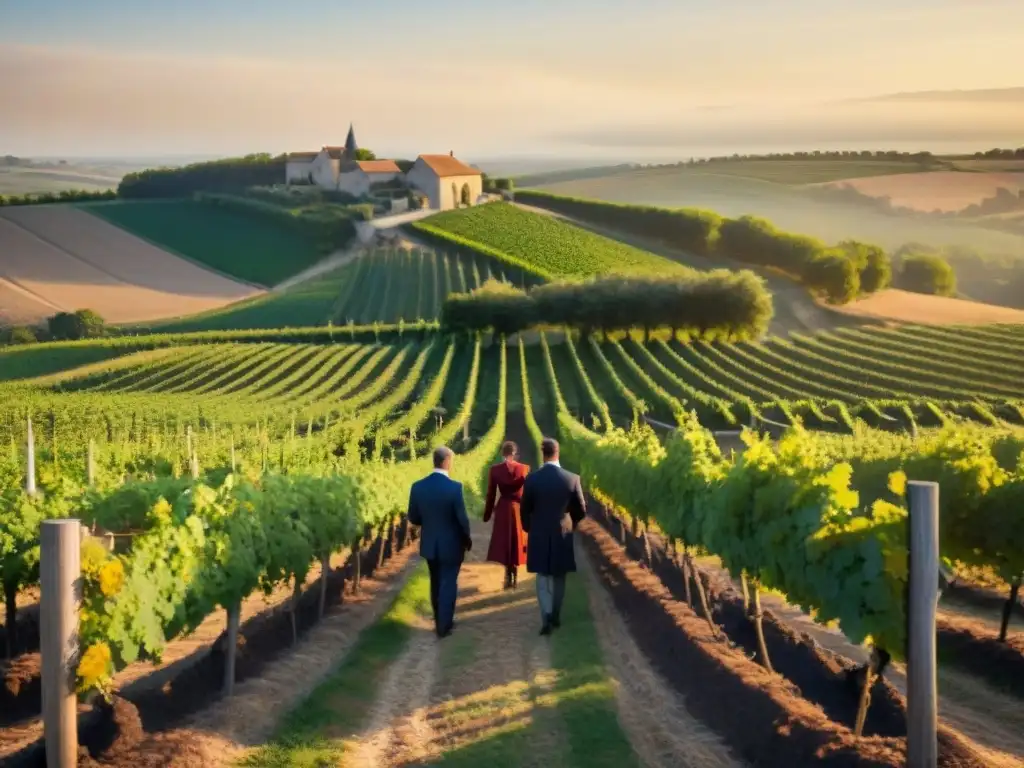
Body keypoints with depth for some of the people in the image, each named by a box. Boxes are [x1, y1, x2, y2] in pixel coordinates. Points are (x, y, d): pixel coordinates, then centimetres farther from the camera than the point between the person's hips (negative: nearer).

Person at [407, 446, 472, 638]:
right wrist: (467, 538, 3)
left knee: (436, 584, 20)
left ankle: (440, 621, 30)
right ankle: (444, 626, 12)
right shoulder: (454, 487, -21)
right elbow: (462, 518, -15)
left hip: (429, 544, 4)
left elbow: (413, 518, 0)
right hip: (451, 544, -4)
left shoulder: (418, 486, -8)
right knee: (448, 584, 8)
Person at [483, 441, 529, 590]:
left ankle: (509, 577, 5)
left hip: (502, 509, 0)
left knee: (505, 543, 11)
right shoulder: (524, 469, -7)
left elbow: (491, 494, -3)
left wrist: (487, 514, 7)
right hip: (519, 509, 1)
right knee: (516, 543, 14)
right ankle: (515, 578, 17)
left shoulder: (494, 470, -8)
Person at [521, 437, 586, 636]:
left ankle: (547, 615, -11)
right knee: (558, 578, 17)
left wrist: (529, 529, 18)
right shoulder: (572, 479, -10)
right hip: (562, 536, 1)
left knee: (543, 578, 7)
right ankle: (555, 617, 25)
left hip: (539, 537, -1)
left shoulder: (532, 479, -10)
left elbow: (525, 510, -1)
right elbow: (581, 511, -1)